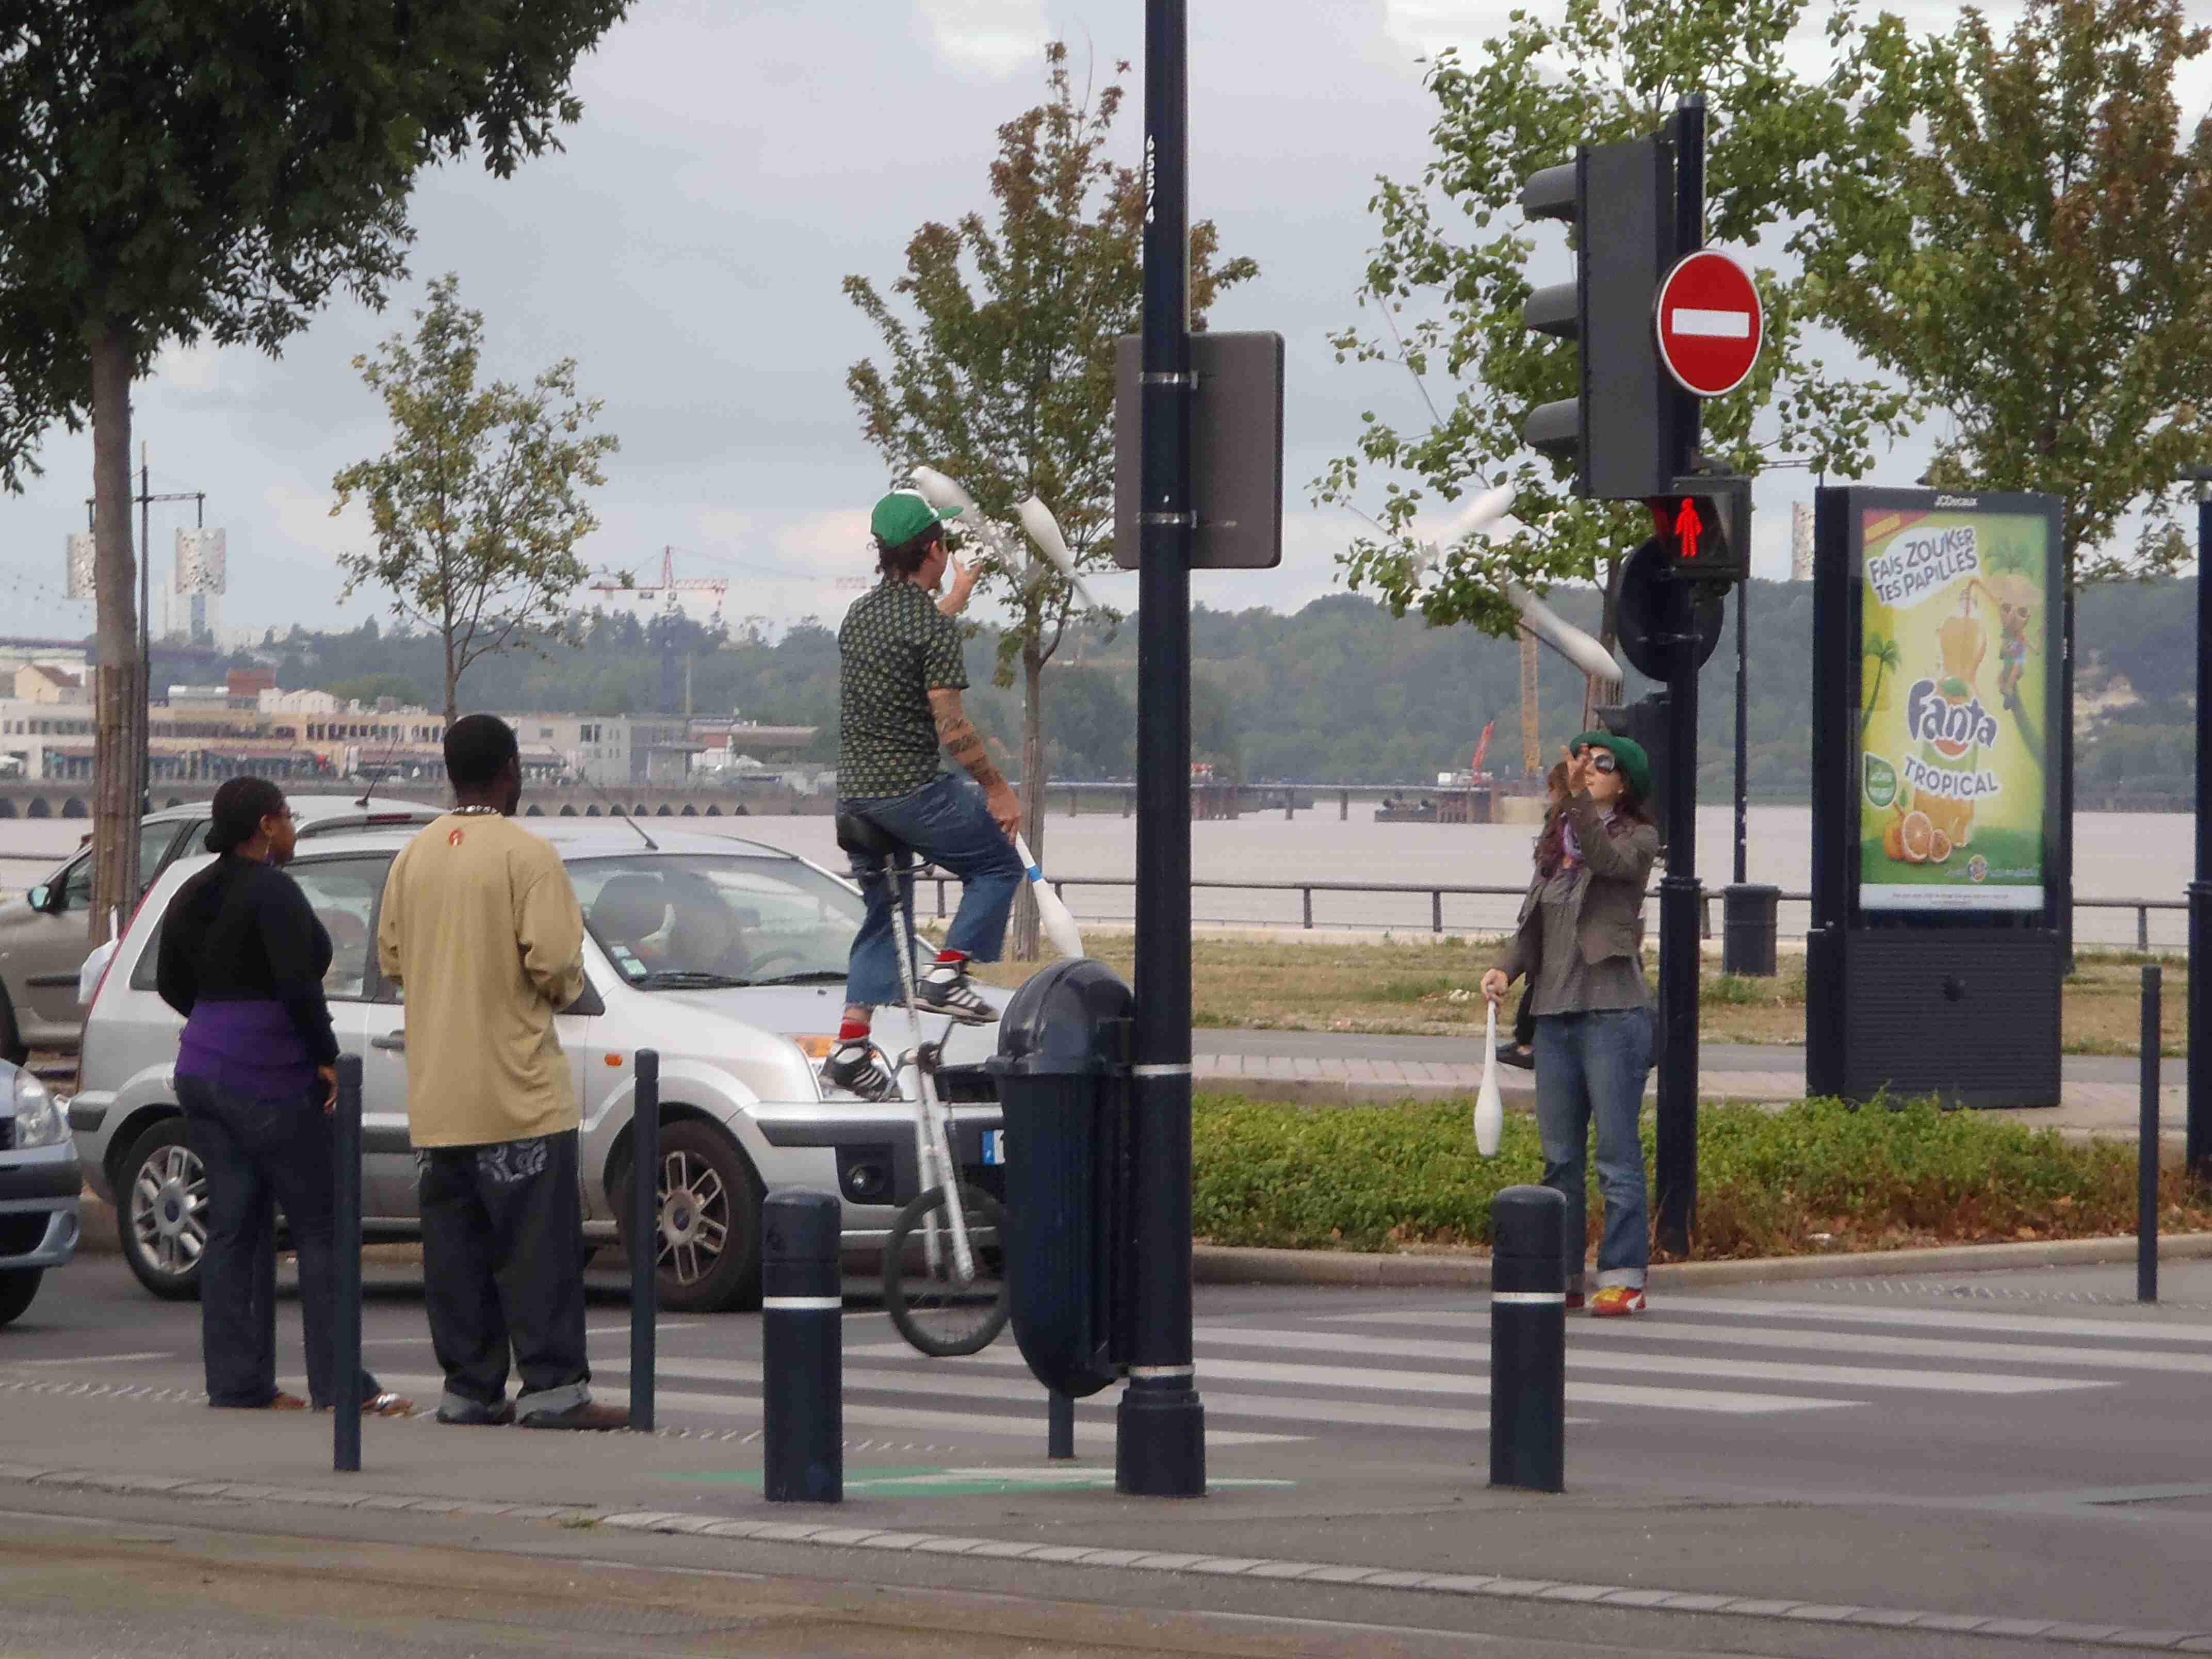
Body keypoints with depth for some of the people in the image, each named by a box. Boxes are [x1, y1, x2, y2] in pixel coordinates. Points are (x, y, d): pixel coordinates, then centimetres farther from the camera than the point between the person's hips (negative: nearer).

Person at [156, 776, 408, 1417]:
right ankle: (339, 1385, -5)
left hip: (204, 1071, 8)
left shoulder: (195, 894, 12)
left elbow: (172, 984, 19)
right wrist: (326, 1057, -14)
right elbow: (297, 983, -23)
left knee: (234, 1230, 9)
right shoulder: (273, 891, -14)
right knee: (321, 1230, -3)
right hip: (270, 1084, -8)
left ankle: (236, 1382, 7)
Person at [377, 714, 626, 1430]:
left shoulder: (413, 857, 9)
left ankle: (470, 1387, 10)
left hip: (434, 1096, 6)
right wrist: (566, 988, 5)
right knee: (538, 1244, -4)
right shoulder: (526, 855, -11)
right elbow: (552, 961, -17)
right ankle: (552, 1386, -6)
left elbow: (390, 958, 14)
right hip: (518, 1093, -6)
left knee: (456, 1246, 9)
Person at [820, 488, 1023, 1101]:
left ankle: (851, 1045, 9)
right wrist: (997, 789, -8)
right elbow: (951, 728, -18)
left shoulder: (860, 614, 10)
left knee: (883, 915, 16)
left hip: (854, 791, 8)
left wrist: (957, 598, 44)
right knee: (997, 864, 13)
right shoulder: (934, 628, -15)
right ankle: (946, 972, 0)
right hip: (913, 790, -8)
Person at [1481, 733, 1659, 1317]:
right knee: (1561, 1156, 9)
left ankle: (1623, 1278, -4)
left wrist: (1579, 798, -36)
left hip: (1612, 1011, -7)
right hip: (1555, 1014, 7)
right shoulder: (1556, 842, 16)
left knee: (1617, 1154, -6)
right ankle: (1562, 1276, 15)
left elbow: (1607, 859, -24)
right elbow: (1533, 922, 15)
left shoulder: (1638, 837, -1)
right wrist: (1507, 969, -3)